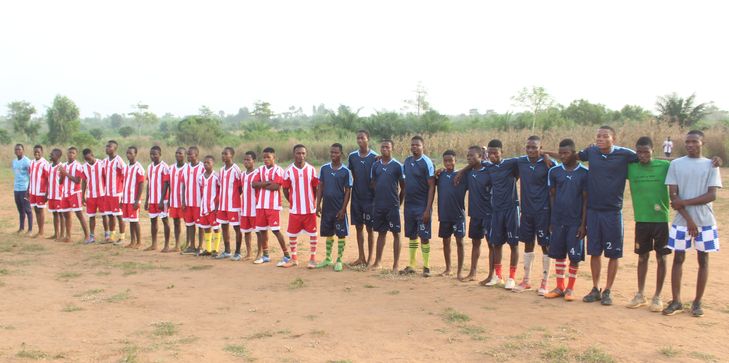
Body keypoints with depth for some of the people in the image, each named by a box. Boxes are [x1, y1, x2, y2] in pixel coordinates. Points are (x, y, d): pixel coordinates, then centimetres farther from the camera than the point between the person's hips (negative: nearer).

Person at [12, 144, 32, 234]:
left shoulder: (27, 161, -10)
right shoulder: (14, 161, 13)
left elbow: (31, 175, -12)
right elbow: (15, 175, 20)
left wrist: (29, 189, -17)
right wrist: (14, 185, 18)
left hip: (25, 189, -7)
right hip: (16, 189, 7)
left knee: (27, 209, -2)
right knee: (20, 209, 13)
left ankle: (30, 229, 3)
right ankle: (21, 227, 20)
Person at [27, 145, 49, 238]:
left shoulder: (44, 163, -10)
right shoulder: (32, 163, 11)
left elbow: (48, 179, -12)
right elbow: (30, 178, 16)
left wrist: (47, 193, -15)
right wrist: (28, 191, 14)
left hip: (41, 192, -6)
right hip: (32, 192, 6)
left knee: (40, 210, 0)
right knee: (36, 210, 10)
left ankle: (41, 233, 8)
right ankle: (39, 231, 18)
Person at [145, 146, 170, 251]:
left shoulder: (164, 167, -10)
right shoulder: (149, 167, 11)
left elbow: (166, 185, -13)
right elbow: (148, 184, 15)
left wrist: (162, 201, -17)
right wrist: (146, 200, 13)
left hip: (161, 200, -7)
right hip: (152, 200, 7)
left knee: (165, 220, -1)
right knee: (153, 220, 11)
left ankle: (167, 245, 4)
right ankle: (154, 245, 21)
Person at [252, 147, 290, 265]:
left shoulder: (278, 170, -6)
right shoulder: (260, 169, 12)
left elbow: (276, 186, -18)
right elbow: (254, 184, 0)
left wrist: (262, 185, -6)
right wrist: (267, 182, -14)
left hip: (273, 205, -6)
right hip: (260, 205, 6)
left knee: (275, 230, -7)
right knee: (262, 230, 10)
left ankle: (287, 255, 1)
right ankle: (265, 256, 22)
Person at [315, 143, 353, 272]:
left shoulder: (345, 171, -6)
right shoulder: (324, 168, 3)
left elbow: (348, 191, -5)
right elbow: (320, 187, 7)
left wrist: (343, 209, -11)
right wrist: (318, 204, 0)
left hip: (339, 209, -3)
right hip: (326, 208, 3)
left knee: (341, 234, 2)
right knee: (328, 234, 14)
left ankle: (339, 260, 13)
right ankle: (328, 259, 26)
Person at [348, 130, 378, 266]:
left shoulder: (374, 157, -8)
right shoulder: (352, 156, 3)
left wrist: (376, 196, -11)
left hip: (370, 198, -4)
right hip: (356, 197, 4)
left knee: (369, 228, 4)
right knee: (358, 227, 10)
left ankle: (370, 258, 14)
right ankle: (361, 257, 20)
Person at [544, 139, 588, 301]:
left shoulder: (584, 172, -5)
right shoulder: (554, 171, 3)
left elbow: (586, 199, -3)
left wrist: (583, 223, -5)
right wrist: (552, 219, 8)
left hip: (576, 222, -3)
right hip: (558, 220, 3)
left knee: (574, 256, 2)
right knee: (558, 254, 9)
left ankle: (570, 288, 16)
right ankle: (559, 287, 20)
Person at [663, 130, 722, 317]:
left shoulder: (710, 165, 2)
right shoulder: (676, 164, 2)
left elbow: (712, 195, -6)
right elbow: (673, 196, -3)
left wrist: (684, 202, -14)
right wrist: (689, 219, -10)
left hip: (705, 221, 0)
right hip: (682, 221, 0)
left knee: (703, 260, 6)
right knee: (678, 258, 3)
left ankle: (697, 302, 17)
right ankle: (676, 301, 12)